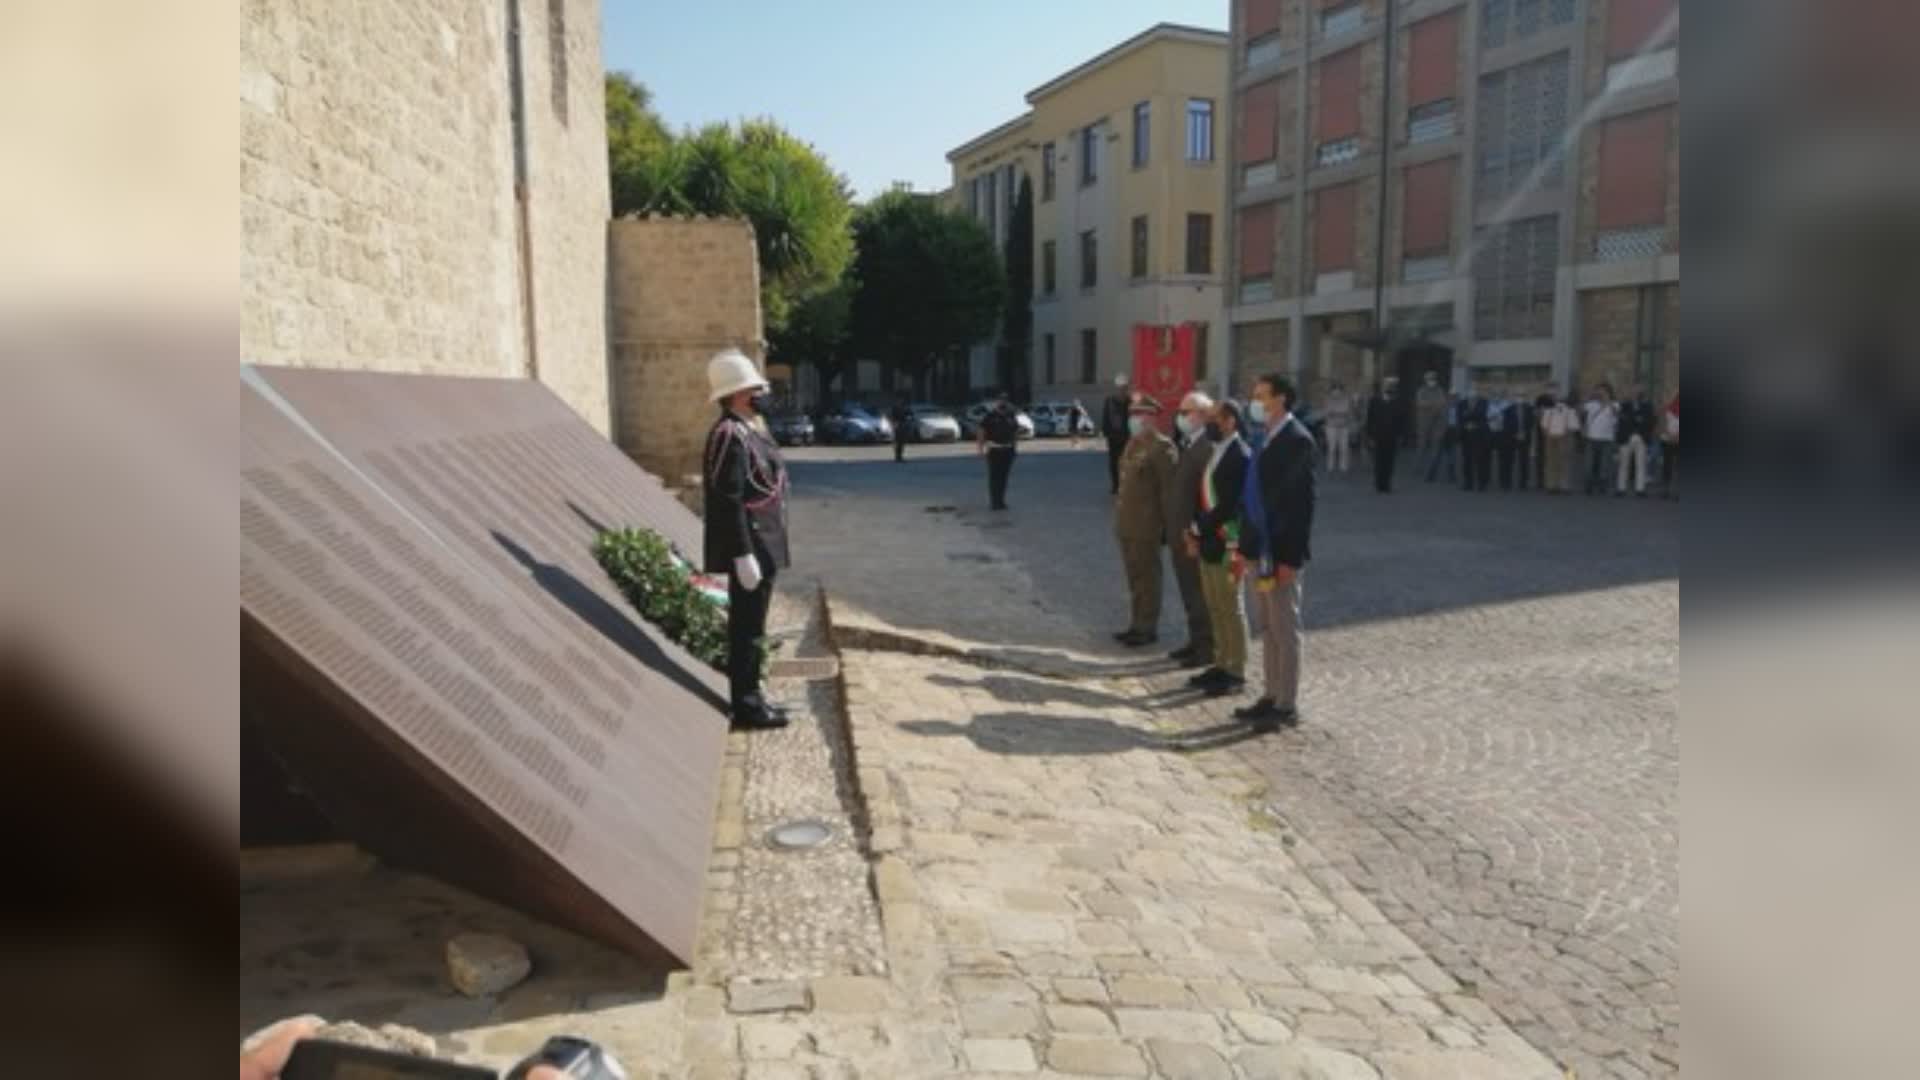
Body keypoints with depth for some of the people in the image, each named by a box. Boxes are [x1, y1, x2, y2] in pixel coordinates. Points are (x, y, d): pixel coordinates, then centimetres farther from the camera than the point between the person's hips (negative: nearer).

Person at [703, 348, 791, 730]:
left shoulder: (747, 432, 15)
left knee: (751, 628, 15)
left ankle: (749, 699, 24)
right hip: (750, 548, -10)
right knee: (747, 629, -3)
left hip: (761, 547, 10)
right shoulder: (730, 435, -17)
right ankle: (745, 706, 5)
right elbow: (728, 502, -22)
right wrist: (743, 555, -24)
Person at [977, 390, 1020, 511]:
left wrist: (1015, 447, 13)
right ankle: (994, 502, -4)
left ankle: (1001, 501, 13)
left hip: (1008, 450, 4)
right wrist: (981, 449, -8)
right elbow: (982, 433, -2)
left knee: (1004, 477, 6)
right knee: (994, 476, -7)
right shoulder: (989, 416, -2)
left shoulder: (1011, 417, 12)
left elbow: (1016, 433, 18)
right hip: (993, 450, -4)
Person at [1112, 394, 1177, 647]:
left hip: (1146, 525, -8)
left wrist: (1166, 524, -13)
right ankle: (1138, 624, 25)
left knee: (1147, 576, 1)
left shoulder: (1161, 446, -11)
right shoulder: (1133, 443, 15)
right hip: (1127, 523, 8)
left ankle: (1148, 628, 10)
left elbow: (1168, 488, -13)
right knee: (1134, 576, 15)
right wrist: (1120, 518, 14)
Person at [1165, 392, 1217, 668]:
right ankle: (1196, 641, 29)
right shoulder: (1189, 446, 13)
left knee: (1201, 597, 2)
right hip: (1180, 536, 9)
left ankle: (1208, 648, 12)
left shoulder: (1208, 449, -18)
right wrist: (1172, 532, 14)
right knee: (1190, 595, 18)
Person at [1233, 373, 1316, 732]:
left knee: (1285, 630, 1)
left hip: (1280, 553, -8)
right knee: (1268, 629, 15)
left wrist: (1289, 558, -19)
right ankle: (1272, 695, 25)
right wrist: (1244, 547, 14)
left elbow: (1302, 501, -17)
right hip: (1259, 551, 8)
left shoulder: (1296, 440, -14)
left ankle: (1287, 705, 10)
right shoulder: (1263, 438, 11)